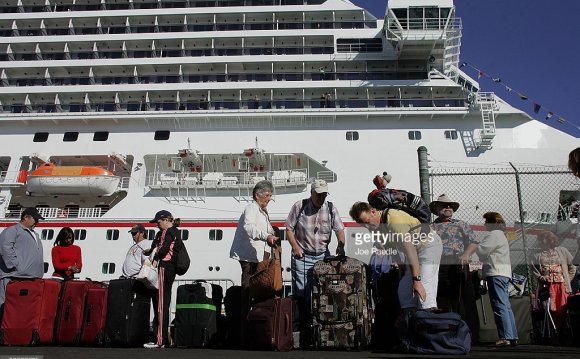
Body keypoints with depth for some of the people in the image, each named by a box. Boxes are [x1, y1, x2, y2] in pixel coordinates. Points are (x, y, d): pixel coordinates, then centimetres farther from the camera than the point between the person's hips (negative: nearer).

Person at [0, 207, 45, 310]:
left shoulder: (34, 234, 28)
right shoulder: (12, 230, 1)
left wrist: (40, 274, 17)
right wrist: (16, 265, -19)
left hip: (33, 279, 8)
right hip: (15, 278, -8)